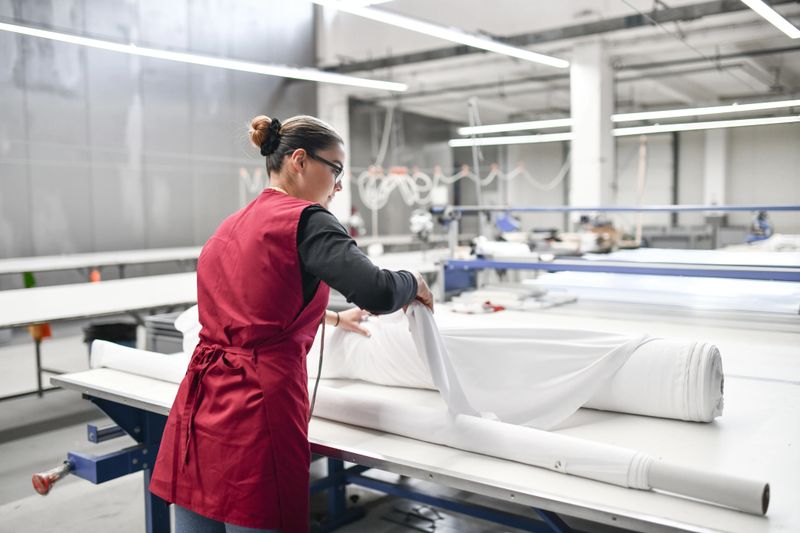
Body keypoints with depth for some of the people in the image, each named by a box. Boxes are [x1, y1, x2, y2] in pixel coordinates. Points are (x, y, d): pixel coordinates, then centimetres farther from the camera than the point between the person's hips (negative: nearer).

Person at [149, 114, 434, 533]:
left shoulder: (230, 227, 17)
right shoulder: (305, 219, -8)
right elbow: (377, 294, -21)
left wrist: (330, 318, 42)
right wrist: (414, 282, 1)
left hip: (199, 407, 8)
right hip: (256, 412, -8)